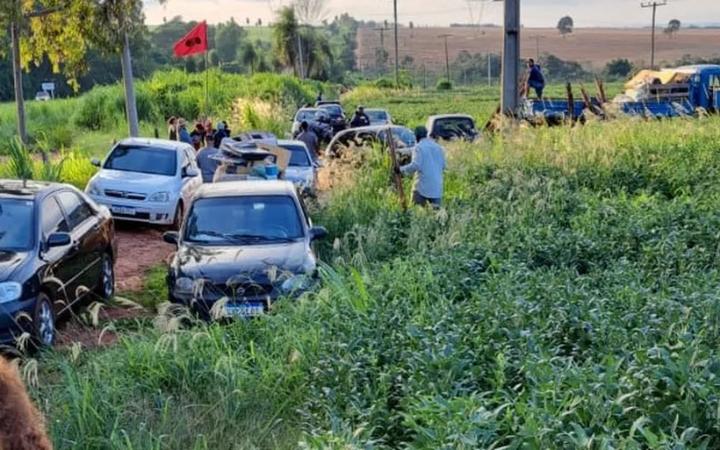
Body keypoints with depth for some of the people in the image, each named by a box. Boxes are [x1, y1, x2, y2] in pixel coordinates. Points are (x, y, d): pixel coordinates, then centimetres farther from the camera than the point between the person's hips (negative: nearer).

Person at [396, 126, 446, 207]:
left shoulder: (419, 147, -6)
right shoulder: (439, 147, 12)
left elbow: (415, 165, -16)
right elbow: (443, 166, 15)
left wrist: (401, 170, -5)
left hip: (422, 187, -5)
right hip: (437, 188, 5)